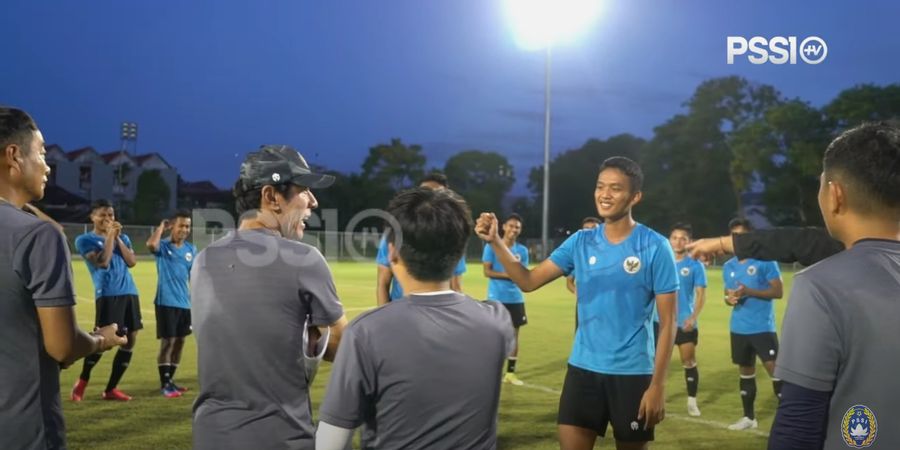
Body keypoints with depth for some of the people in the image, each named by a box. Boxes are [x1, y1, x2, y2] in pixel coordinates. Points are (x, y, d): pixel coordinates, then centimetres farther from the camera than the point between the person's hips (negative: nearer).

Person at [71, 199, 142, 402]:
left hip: (130, 293, 6)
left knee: (130, 340, 4)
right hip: (108, 295, -6)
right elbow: (102, 262, -14)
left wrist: (118, 237, -1)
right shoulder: (85, 240, 1)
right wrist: (109, 235, -8)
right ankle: (82, 381, 15)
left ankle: (111, 389, 15)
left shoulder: (122, 237, 18)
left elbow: (132, 262, 3)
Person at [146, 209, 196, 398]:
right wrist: (162, 226, -14)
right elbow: (151, 244, -30)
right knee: (167, 341, -6)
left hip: (185, 303, 6)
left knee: (180, 342, 11)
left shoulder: (191, 249, 9)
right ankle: (164, 384, 1)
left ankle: (170, 380, 23)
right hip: (166, 302, -6)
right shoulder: (163, 246, -5)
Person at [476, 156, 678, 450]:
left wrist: (658, 384, -12)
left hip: (632, 373, -3)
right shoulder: (580, 242, 3)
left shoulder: (655, 247, -8)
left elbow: (667, 322, -7)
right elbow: (528, 281, -1)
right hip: (583, 368, 3)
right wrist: (495, 242, -15)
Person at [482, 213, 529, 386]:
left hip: (516, 298, 4)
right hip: (496, 298, -4)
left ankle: (510, 372, 15)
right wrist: (507, 274, -17)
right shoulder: (491, 247, -4)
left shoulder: (522, 250, 8)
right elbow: (487, 272, -8)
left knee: (514, 334, 6)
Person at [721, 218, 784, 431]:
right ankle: (749, 417, 25)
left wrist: (749, 292, -21)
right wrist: (729, 299, -7)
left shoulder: (765, 260, -7)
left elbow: (778, 291, -10)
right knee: (745, 371, 14)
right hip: (739, 329, 6)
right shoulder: (728, 266, 11)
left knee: (774, 369, -10)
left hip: (763, 328, -6)